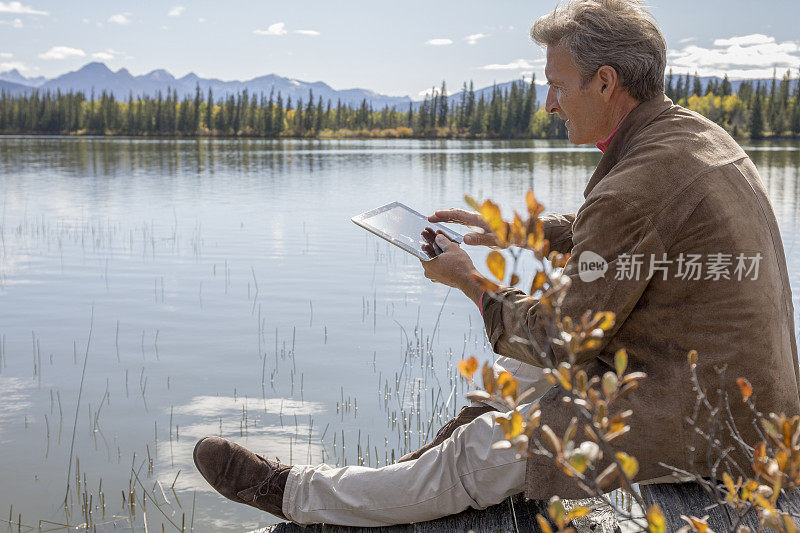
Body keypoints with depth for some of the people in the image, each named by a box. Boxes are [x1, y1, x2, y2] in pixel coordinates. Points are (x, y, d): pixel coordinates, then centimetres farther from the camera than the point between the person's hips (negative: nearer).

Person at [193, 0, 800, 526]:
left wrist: (469, 281, -2)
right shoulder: (698, 133, 7)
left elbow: (559, 340, -17)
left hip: (699, 423, -10)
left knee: (484, 453, -6)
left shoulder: (638, 186, -25)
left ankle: (297, 494, 6)